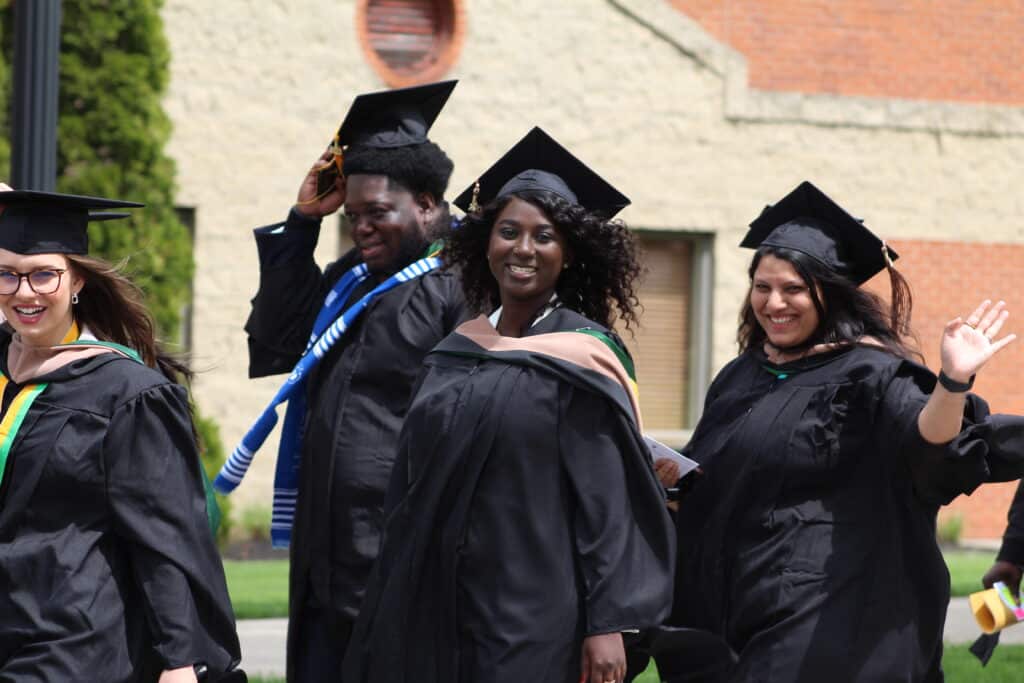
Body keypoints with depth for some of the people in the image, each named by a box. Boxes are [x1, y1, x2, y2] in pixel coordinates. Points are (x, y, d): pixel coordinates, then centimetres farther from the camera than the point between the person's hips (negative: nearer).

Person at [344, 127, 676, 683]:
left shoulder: (582, 357, -5)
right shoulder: (456, 354, 11)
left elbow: (610, 501, -10)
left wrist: (607, 625, -16)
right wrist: (392, 612, 14)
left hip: (535, 617, -5)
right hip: (437, 609, 5)